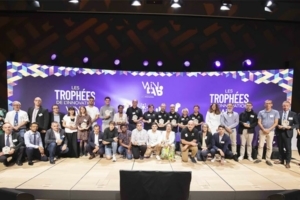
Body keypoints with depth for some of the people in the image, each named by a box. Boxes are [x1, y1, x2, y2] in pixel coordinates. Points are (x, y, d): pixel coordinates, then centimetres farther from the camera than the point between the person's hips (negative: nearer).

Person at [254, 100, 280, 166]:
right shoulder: (261, 112, 3)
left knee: (269, 146, 4)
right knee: (260, 145, 1)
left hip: (271, 131, 0)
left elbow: (276, 123, -3)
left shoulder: (275, 112, 0)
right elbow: (259, 122, 2)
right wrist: (263, 129, -12)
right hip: (262, 131, 0)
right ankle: (259, 158, 9)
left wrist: (269, 129, -12)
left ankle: (268, 159, 12)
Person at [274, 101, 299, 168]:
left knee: (288, 148, 2)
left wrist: (290, 127, -15)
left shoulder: (293, 114, 0)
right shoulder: (278, 113, 3)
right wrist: (278, 126, -12)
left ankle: (287, 162, 15)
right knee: (280, 147, 12)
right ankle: (281, 160, 27)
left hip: (287, 133, -2)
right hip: (279, 132, 2)